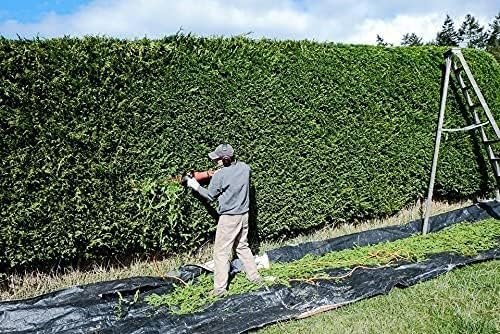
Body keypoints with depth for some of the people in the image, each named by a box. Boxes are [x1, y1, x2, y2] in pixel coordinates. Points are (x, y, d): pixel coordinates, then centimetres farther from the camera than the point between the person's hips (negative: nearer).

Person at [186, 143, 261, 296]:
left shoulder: (219, 175, -18)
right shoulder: (244, 167, -1)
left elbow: (211, 196, -3)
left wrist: (196, 186, 9)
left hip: (229, 218, -7)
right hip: (244, 215, 7)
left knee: (221, 252, 2)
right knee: (242, 246, 22)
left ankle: (220, 288, 4)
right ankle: (254, 276, 28)